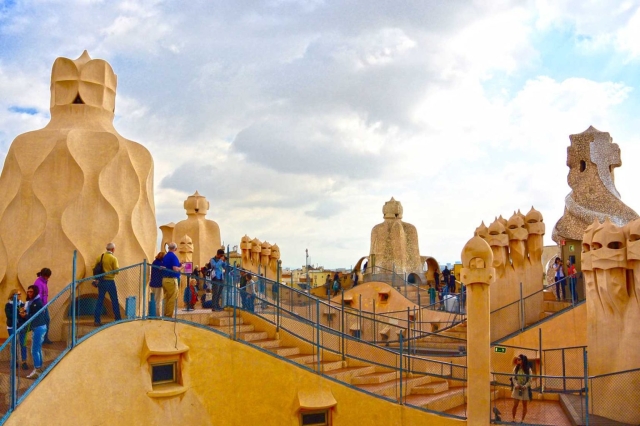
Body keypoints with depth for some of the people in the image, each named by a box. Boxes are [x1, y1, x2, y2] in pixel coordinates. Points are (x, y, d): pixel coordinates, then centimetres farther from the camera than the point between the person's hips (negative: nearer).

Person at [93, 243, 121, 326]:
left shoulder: (100, 257, 3)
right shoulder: (113, 258, -11)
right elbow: (116, 271, -13)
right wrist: (118, 267, 7)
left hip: (101, 281, 4)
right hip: (110, 282, -4)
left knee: (100, 300, 8)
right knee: (114, 301, 8)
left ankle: (96, 320, 6)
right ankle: (117, 319, 13)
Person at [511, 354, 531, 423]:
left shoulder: (528, 370, -6)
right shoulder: (516, 368, -1)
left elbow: (530, 380, -7)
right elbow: (513, 378, -2)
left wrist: (525, 386, -21)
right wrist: (516, 385, -19)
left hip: (525, 389, -1)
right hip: (517, 389, 1)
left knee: (524, 405, 8)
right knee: (515, 405, 1)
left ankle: (522, 420, 21)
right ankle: (513, 419, 18)